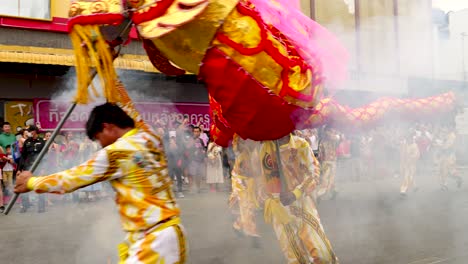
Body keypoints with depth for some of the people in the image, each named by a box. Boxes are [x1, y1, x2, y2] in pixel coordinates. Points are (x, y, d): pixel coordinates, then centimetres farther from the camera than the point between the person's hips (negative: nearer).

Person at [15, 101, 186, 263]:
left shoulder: (117, 153, -12)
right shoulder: (151, 139, 7)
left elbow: (73, 178, -1)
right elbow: (134, 116, 28)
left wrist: (31, 182, 13)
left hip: (154, 240, -9)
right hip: (164, 234, 9)